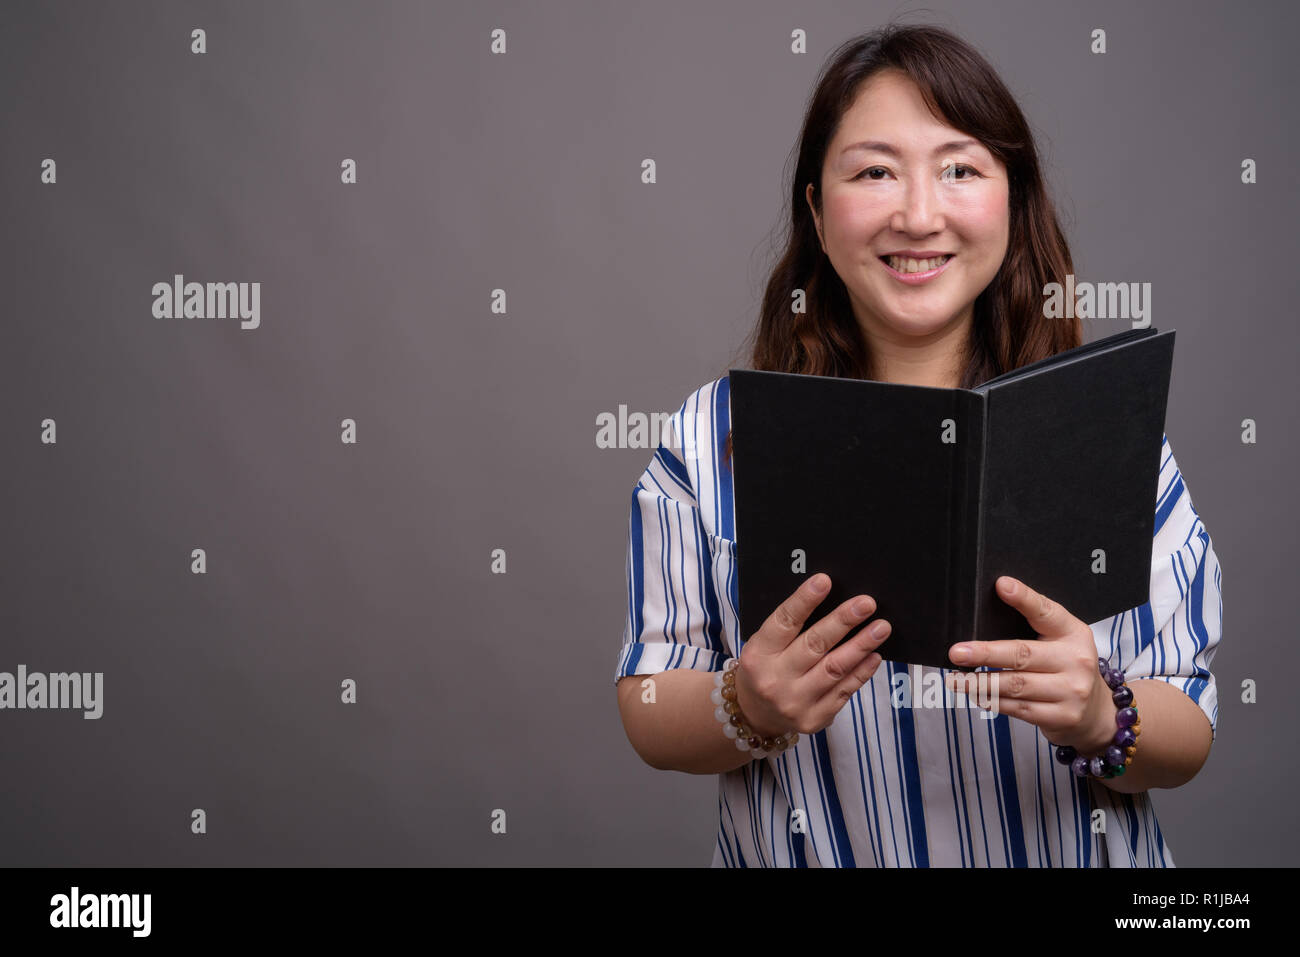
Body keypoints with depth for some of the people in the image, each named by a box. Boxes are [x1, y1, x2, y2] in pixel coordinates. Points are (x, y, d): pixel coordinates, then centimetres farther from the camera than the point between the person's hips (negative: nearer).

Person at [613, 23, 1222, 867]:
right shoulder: (717, 436, -4)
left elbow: (1187, 745, -3)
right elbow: (650, 719, -3)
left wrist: (1100, 718, -22)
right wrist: (746, 711, -22)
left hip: (1068, 851, 1)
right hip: (806, 854, 0)